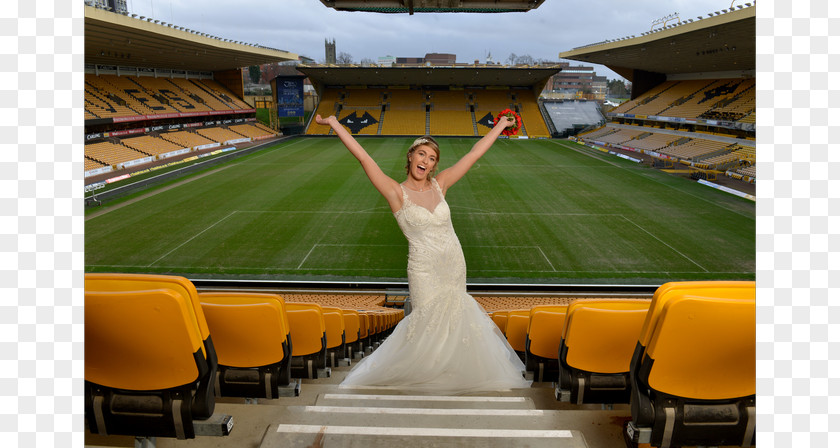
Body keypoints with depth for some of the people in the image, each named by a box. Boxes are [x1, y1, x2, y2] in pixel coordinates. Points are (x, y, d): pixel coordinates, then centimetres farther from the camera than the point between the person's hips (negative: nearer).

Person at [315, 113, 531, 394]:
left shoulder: (440, 184, 0)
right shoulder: (397, 193, -12)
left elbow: (474, 154, 5)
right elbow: (364, 158, -18)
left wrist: (500, 126, 9)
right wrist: (334, 123, -21)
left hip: (455, 265, 5)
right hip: (425, 270, -4)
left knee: (453, 316, 18)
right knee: (429, 324, 4)